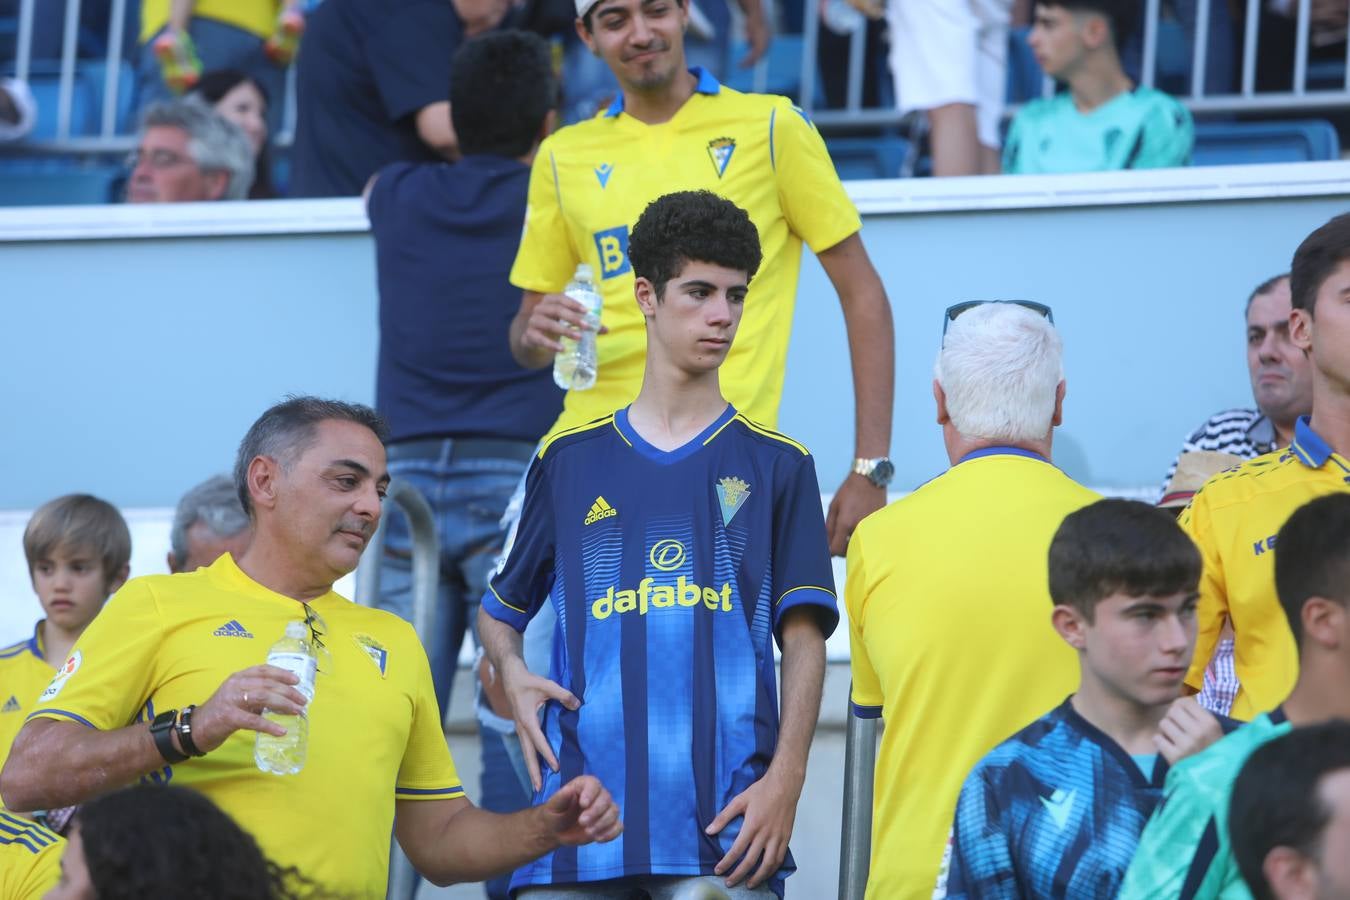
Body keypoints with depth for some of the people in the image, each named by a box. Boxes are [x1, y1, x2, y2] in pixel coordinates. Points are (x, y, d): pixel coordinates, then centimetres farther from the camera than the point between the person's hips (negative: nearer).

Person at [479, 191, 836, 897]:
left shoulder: (776, 465, 10)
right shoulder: (570, 460, 14)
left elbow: (804, 638, 5)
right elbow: (498, 609, 23)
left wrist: (785, 777, -8)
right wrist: (513, 676, 2)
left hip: (725, 817, -1)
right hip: (581, 806, 1)